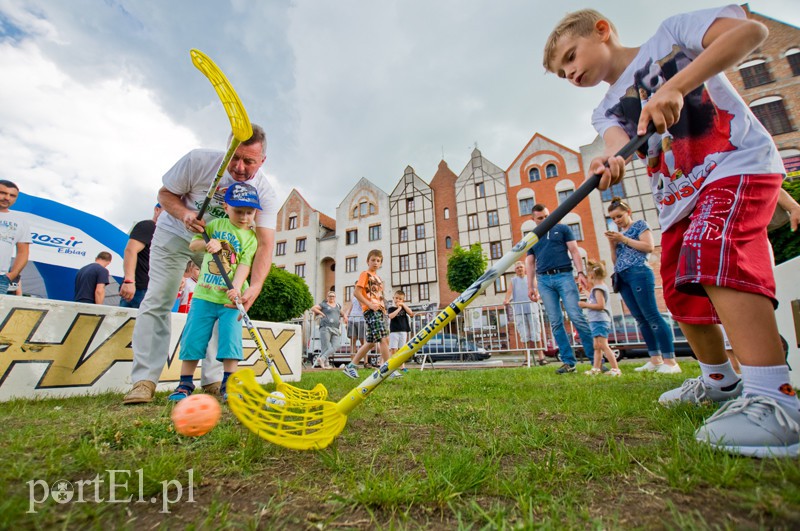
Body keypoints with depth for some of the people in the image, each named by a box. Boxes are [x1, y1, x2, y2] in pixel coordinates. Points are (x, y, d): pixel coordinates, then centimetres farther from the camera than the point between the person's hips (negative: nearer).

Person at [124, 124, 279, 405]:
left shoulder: (265, 194, -24)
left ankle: (213, 380, 4)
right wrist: (184, 214, -34)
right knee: (157, 300, -8)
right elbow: (165, 193, -10)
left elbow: (265, 243, -34)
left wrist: (254, 287, -49)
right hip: (175, 234, -1)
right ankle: (144, 380, -1)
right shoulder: (198, 160, -25)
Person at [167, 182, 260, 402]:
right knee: (193, 338, 6)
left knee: (230, 340, -4)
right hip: (204, 295, 3)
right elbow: (192, 245, 10)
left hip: (230, 299, -2)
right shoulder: (216, 225, 7)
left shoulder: (251, 237, -2)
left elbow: (244, 265, -13)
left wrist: (236, 288, -29)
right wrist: (207, 243, -13)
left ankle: (228, 384, 8)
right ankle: (185, 384, 21)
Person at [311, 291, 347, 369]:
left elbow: (341, 312, 42)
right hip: (326, 328, -5)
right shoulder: (324, 304, 8)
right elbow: (313, 308, 2)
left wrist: (344, 316, 22)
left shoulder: (338, 305, 23)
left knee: (335, 347, -11)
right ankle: (325, 363, 0)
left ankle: (321, 359, -10)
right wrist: (322, 313, -4)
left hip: (336, 329, 5)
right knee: (325, 347, -6)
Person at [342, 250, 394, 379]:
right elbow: (356, 292, -12)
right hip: (371, 311, -9)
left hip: (379, 311, 9)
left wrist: (383, 307, 11)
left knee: (371, 342, 11)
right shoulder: (365, 274, -1)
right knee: (384, 339, -14)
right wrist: (370, 304, -18)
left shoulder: (378, 277, 22)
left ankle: (351, 366, 21)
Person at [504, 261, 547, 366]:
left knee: (535, 332, -5)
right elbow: (509, 291, 3)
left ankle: (541, 356, -1)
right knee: (524, 334, -3)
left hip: (532, 308, 0)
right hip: (518, 310, 0)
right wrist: (507, 300, -18)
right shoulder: (513, 280, 19)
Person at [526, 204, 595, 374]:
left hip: (564, 275, -2)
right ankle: (568, 361, 7)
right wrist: (530, 286, 10)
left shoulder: (562, 229, 12)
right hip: (544, 280, 3)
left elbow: (574, 251, 6)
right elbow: (530, 263, 17)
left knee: (577, 317, -9)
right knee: (555, 323, 1)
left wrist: (581, 272, -7)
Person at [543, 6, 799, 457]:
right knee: (682, 292, 6)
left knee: (711, 250, -31)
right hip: (680, 198, 6)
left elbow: (750, 31, -11)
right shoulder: (607, 111, 13)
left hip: (739, 164, -6)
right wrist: (612, 162, -32)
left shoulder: (671, 33, 6)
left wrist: (675, 86, -24)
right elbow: (621, 143, -9)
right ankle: (720, 380, 27)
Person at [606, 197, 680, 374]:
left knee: (652, 315, -11)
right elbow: (615, 260, 18)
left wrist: (624, 239, -8)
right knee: (641, 318, 5)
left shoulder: (639, 224, 7)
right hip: (623, 278, 7)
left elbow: (649, 247, -8)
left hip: (639, 273, -7)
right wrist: (612, 243, 5)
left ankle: (670, 361, -8)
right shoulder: (619, 233, 23)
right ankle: (655, 360, 9)